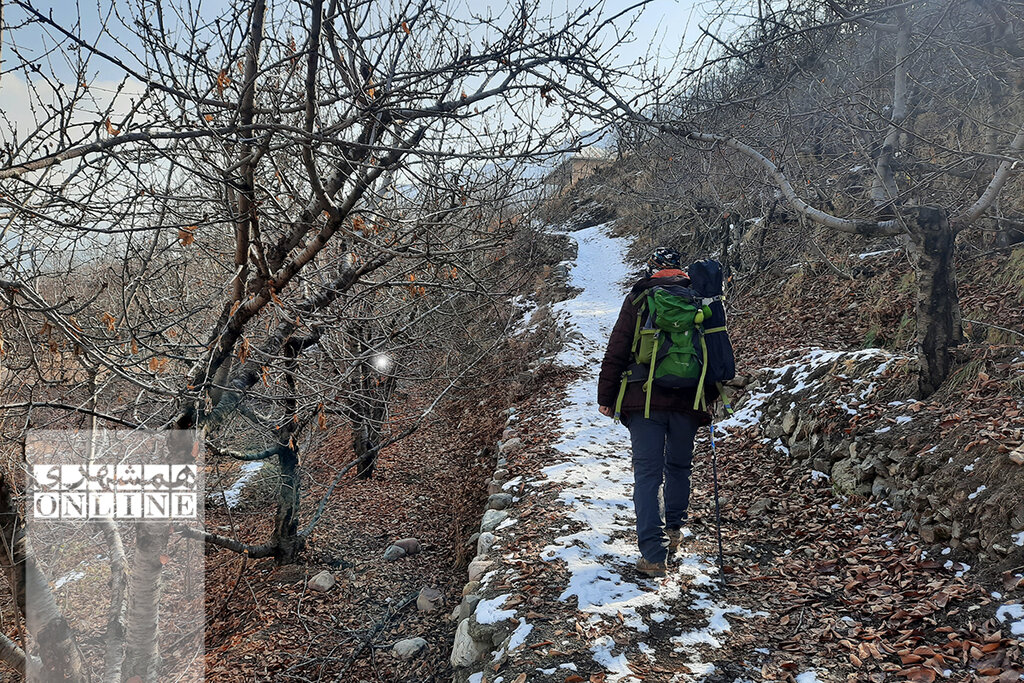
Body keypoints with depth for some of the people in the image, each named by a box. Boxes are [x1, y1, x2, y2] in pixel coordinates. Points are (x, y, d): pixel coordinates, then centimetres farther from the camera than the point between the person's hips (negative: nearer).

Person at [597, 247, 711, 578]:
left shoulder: (637, 299, 0)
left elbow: (616, 352, -3)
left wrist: (606, 397, 3)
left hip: (643, 401, -2)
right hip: (687, 402, 3)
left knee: (648, 474, -1)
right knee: (678, 466, 21)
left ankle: (654, 555, -6)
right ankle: (674, 529, 37)